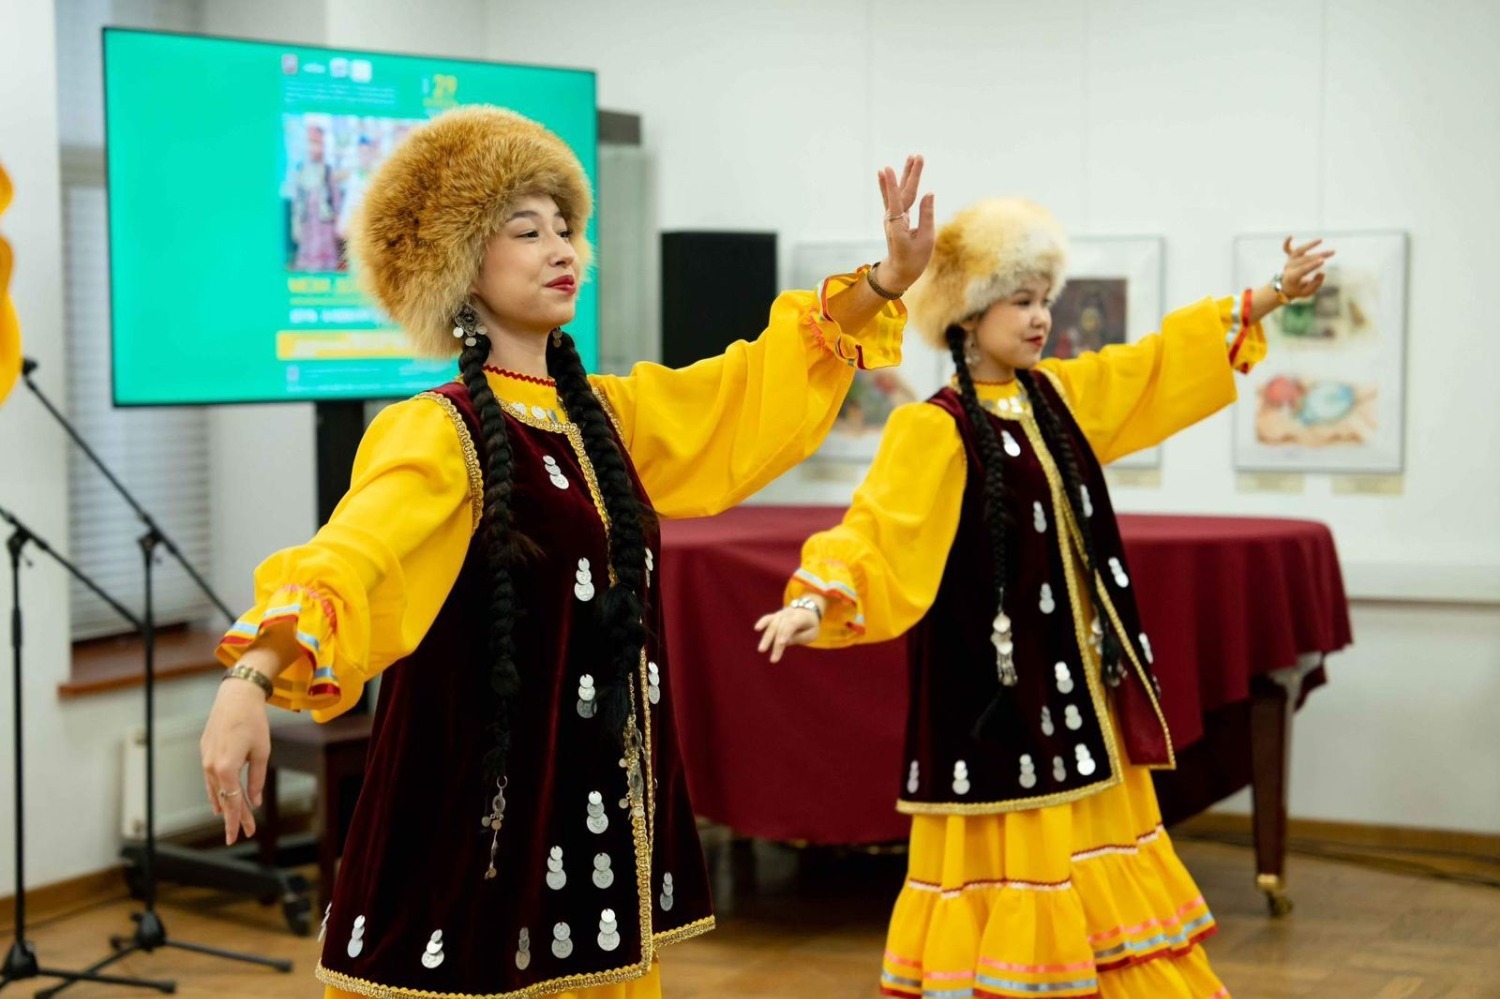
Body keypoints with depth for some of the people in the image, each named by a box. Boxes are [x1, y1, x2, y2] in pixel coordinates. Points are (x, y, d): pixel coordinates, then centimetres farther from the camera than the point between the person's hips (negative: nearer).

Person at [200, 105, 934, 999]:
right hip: (486, 809, -7)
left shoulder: (606, 415, 9)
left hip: (606, 801, 7)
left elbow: (763, 386, 18)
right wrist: (252, 679, -48)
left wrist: (888, 279, 9)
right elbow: (351, 553, -31)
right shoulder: (439, 436, -13)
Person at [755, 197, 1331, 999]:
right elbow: (877, 528, -26)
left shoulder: (1059, 397, 8)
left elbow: (1162, 362, 18)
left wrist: (1272, 297, 20)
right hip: (997, 693, -7)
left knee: (1098, 881, 14)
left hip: (1081, 686, 7)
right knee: (1013, 880, -3)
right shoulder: (934, 430, -14)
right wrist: (818, 600, -44)